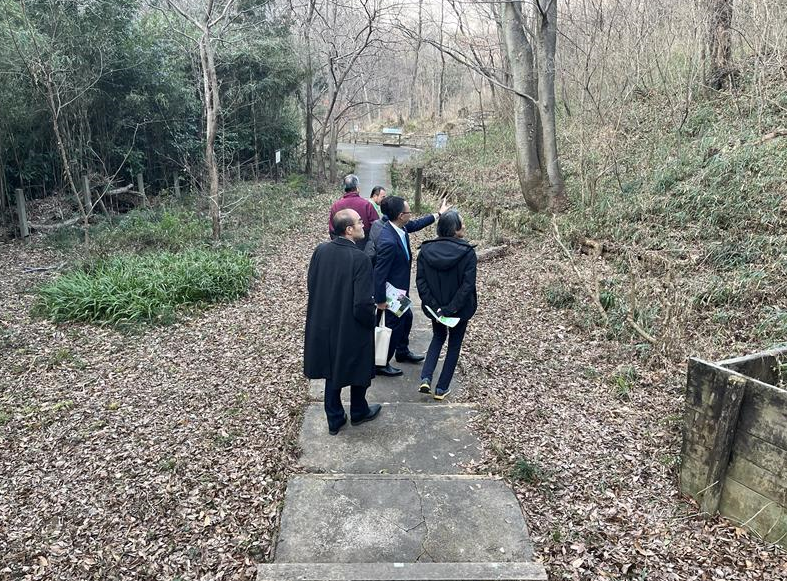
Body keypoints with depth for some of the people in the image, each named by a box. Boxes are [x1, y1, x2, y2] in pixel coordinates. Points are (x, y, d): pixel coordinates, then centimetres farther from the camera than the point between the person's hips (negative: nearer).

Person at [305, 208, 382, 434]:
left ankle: (334, 420, 32)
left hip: (324, 324, 5)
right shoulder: (360, 259, -25)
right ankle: (358, 412, 42)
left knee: (332, 371, 20)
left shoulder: (320, 251, -7)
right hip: (352, 328, -5)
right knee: (359, 369, 21)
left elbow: (310, 284, 5)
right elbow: (363, 303, -25)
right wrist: (371, 321, -5)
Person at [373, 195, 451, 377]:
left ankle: (403, 352, 48)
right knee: (394, 325, 7)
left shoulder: (399, 227, -7)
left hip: (400, 289, 9)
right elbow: (379, 273, -29)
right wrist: (380, 301, -21)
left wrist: (439, 214, 23)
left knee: (406, 318, 26)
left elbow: (415, 225, 16)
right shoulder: (388, 241, -34)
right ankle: (381, 364, 25)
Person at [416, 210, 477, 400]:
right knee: (454, 344, 18)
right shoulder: (467, 253, -18)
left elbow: (420, 281, -12)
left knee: (438, 337, 27)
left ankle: (425, 378, 10)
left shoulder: (426, 250, -8)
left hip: (436, 307, 3)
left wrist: (435, 307, -13)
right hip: (459, 309, -3)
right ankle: (442, 388, 23)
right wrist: (450, 310, -21)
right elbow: (467, 285, -24)